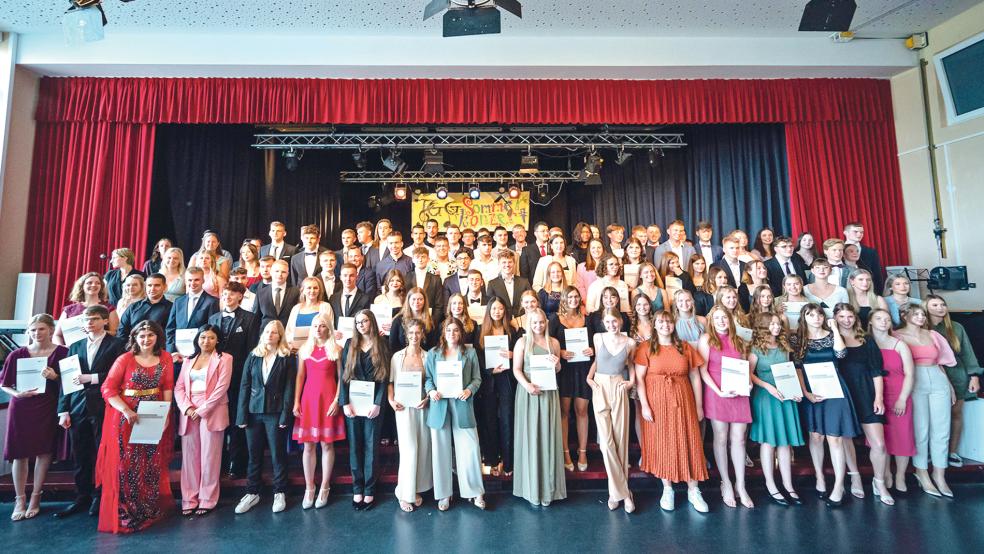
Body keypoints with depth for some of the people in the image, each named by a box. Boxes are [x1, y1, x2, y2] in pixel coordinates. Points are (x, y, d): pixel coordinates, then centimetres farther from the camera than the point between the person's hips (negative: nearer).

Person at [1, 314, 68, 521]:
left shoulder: (62, 353, -2)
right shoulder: (17, 354, 1)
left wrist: (55, 377, -17)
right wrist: (17, 393, -12)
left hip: (48, 409, -1)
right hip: (21, 408, 1)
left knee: (44, 452, 4)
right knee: (20, 454, 5)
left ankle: (35, 498, 18)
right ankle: (19, 500, 18)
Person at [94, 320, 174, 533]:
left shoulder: (165, 358, 4)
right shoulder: (125, 359, -5)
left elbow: (168, 387, 6)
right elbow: (108, 389, -9)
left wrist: (166, 413, -4)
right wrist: (126, 411, -20)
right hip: (126, 419, -3)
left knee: (152, 465, 10)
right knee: (126, 465, 2)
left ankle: (150, 510, 26)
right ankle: (125, 514, 17)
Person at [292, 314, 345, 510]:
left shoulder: (336, 349, 1)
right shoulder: (304, 349, 8)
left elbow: (341, 378, 0)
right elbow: (300, 376, 9)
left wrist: (337, 400, -10)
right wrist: (296, 402, 3)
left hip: (328, 398, -2)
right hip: (308, 398, 2)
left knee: (327, 444, 4)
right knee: (308, 445, 5)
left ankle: (324, 488, 15)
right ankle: (309, 488, 16)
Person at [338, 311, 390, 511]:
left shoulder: (381, 346, 2)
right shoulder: (350, 345, 8)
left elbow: (384, 377, -3)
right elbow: (343, 375, 3)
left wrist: (378, 404, -13)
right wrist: (345, 402, -7)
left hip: (372, 404, -2)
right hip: (352, 404, 2)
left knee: (371, 447, 3)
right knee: (355, 446, 6)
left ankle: (369, 491, 12)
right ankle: (357, 490, 16)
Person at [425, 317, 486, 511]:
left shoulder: (470, 352, 7)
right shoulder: (433, 353, 8)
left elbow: (477, 378, 6)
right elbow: (427, 377, 9)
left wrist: (469, 390, -13)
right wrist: (430, 391, -10)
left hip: (462, 406, -1)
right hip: (439, 406, 1)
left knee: (470, 449, -2)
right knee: (441, 450, 6)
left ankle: (475, 492, 13)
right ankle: (443, 494, 20)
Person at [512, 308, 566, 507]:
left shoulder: (554, 342, 9)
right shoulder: (522, 342, 1)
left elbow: (558, 370, 17)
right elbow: (516, 369, -4)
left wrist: (556, 364, -6)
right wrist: (527, 385, -20)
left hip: (548, 392, 3)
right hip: (528, 392, -2)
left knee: (548, 436, 5)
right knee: (530, 436, 1)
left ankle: (548, 486, 15)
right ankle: (532, 487, 10)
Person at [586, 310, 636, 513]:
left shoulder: (629, 343, 2)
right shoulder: (598, 338, 2)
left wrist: (632, 381, 6)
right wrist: (589, 377, 4)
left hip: (619, 390, 0)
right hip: (600, 388, 0)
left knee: (621, 440, 2)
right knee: (606, 441, -4)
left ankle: (617, 491, 16)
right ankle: (621, 491, 7)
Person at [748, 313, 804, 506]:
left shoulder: (784, 347, 12)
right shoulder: (756, 347, -3)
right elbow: (750, 374, -7)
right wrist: (768, 386, -19)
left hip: (786, 397, 5)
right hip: (765, 396, -5)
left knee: (786, 441, 6)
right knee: (769, 440, -1)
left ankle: (788, 485, 14)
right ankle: (770, 486, 7)